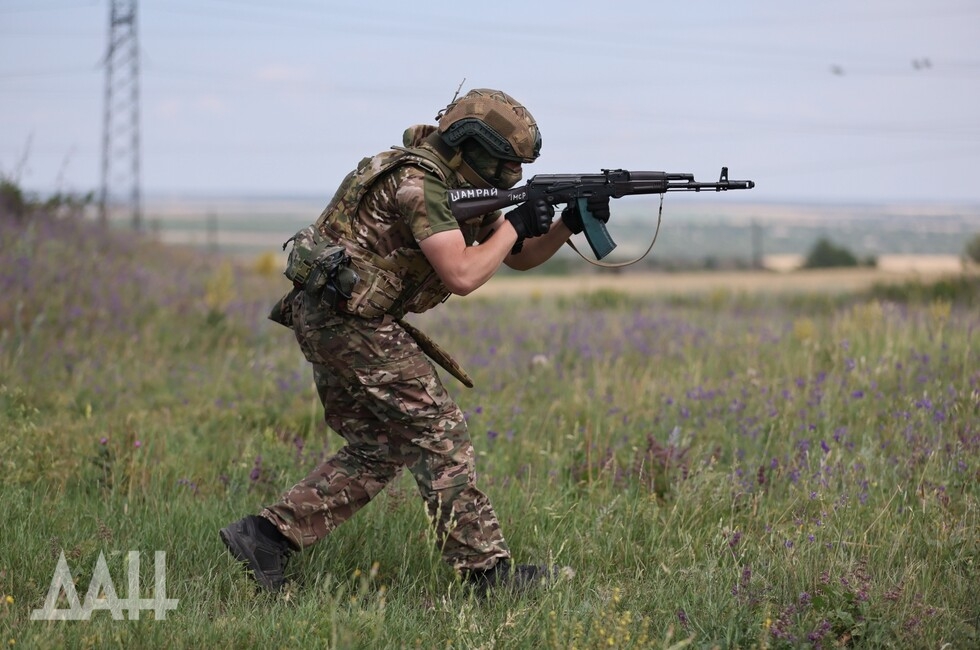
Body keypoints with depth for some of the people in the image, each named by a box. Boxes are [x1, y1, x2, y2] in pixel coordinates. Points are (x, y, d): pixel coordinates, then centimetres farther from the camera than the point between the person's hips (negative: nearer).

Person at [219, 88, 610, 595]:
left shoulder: (462, 186, 13)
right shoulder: (419, 183, -18)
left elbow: (520, 258, 19)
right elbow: (461, 275, -25)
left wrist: (568, 225, 2)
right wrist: (514, 226, -12)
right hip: (347, 317, -10)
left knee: (376, 450, 12)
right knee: (437, 430, -6)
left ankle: (265, 535, 8)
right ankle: (484, 568, -4)